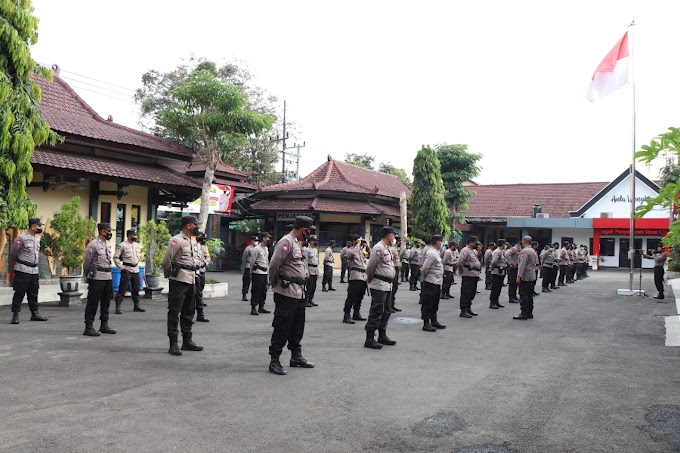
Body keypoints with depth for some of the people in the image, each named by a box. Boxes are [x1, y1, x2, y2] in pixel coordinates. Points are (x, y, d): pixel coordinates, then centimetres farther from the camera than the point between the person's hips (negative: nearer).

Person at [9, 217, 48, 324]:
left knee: (33, 293, 13)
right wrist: (18, 261, 3)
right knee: (19, 293, -2)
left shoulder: (37, 238, 11)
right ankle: (15, 315, 4)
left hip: (34, 270, 7)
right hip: (23, 270, -7)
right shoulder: (21, 238, -13)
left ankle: (35, 313, 20)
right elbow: (13, 252, -9)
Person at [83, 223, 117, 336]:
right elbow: (86, 262, -6)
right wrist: (89, 274, 4)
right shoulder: (93, 244, -11)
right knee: (92, 303, -4)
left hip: (108, 277, 8)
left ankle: (104, 325, 23)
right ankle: (88, 327, 1)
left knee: (106, 302, 13)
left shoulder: (108, 245, 14)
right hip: (97, 278, -8)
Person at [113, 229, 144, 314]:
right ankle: (118, 307, -2)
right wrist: (121, 267, -11)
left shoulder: (137, 245, 12)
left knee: (136, 289, 11)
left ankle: (136, 306, 21)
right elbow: (115, 257, -8)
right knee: (122, 289, -6)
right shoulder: (122, 245, -8)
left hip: (136, 270, 6)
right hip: (127, 270, -6)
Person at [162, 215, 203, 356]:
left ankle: (187, 341, 23)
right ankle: (173, 344, -1)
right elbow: (166, 261, -10)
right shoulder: (176, 240, -11)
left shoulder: (194, 241, 14)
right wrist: (169, 275, 3)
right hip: (179, 280, -8)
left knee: (189, 312, 14)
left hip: (191, 280, 9)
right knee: (174, 312, -4)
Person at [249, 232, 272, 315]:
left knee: (263, 291, 11)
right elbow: (252, 262, -6)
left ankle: (261, 307, 19)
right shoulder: (256, 249, -11)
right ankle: (253, 308, 0)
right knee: (256, 291, -5)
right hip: (258, 273, -8)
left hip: (265, 273, 8)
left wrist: (268, 272, 17)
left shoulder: (266, 248, 15)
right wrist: (251, 273, -1)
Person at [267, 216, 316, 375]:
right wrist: (274, 283, -9)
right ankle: (274, 361, 5)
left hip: (299, 293, 10)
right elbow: (274, 265, -21)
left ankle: (296, 356, 30)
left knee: (297, 327, 18)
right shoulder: (286, 242, -15)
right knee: (282, 328, -3)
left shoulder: (297, 243, 16)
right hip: (286, 293, -10)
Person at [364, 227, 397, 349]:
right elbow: (370, 266, -15)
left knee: (386, 311, 14)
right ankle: (369, 339, -5)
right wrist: (370, 279, -4)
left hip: (388, 286, 10)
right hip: (379, 285, -10)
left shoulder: (387, 249, 17)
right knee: (376, 312, -9)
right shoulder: (378, 248, -15)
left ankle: (382, 336, 24)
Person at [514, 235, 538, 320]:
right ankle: (529, 313, 17)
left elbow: (522, 264, -19)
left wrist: (519, 276, -17)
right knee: (530, 296, 13)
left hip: (525, 277, -9)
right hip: (532, 277, 9)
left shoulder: (525, 251, -15)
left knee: (523, 296, -6)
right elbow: (535, 263, 18)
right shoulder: (533, 251, 14)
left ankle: (524, 314, -6)